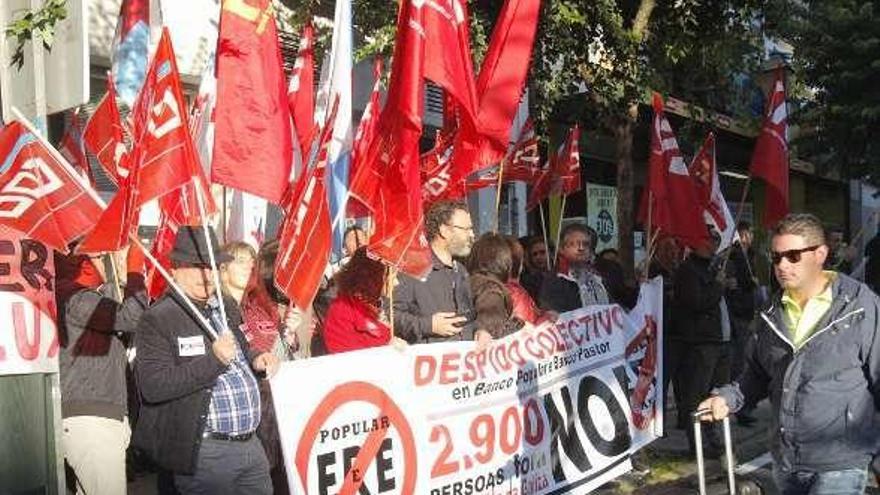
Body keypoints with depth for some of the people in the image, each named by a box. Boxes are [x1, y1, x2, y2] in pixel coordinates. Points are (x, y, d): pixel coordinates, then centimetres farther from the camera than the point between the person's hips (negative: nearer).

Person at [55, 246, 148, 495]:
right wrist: (135, 271, -10)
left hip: (103, 417, 10)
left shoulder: (85, 298, 20)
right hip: (87, 420, -10)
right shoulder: (74, 299, -12)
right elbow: (130, 317, -22)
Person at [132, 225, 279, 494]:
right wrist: (214, 359, -24)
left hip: (252, 443, 7)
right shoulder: (157, 319, -11)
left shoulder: (227, 305, 12)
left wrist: (256, 360, 5)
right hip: (205, 451, -7)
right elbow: (152, 387, -20)